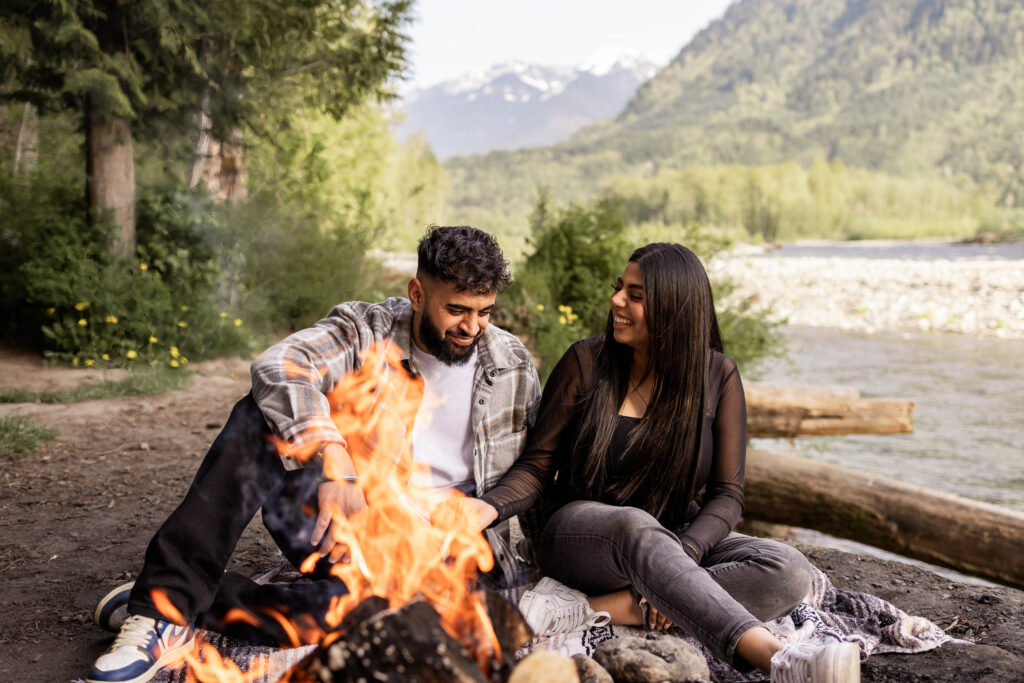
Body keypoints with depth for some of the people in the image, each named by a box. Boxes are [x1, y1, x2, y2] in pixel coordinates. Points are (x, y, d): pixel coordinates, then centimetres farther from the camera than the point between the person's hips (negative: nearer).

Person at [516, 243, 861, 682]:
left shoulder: (716, 376, -2)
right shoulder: (586, 362, -3)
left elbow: (726, 494, -5)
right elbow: (537, 462, -3)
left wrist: (685, 554, -23)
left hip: (676, 538, 3)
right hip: (580, 531, -2)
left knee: (789, 572, -23)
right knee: (637, 527, -39)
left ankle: (593, 607, -33)